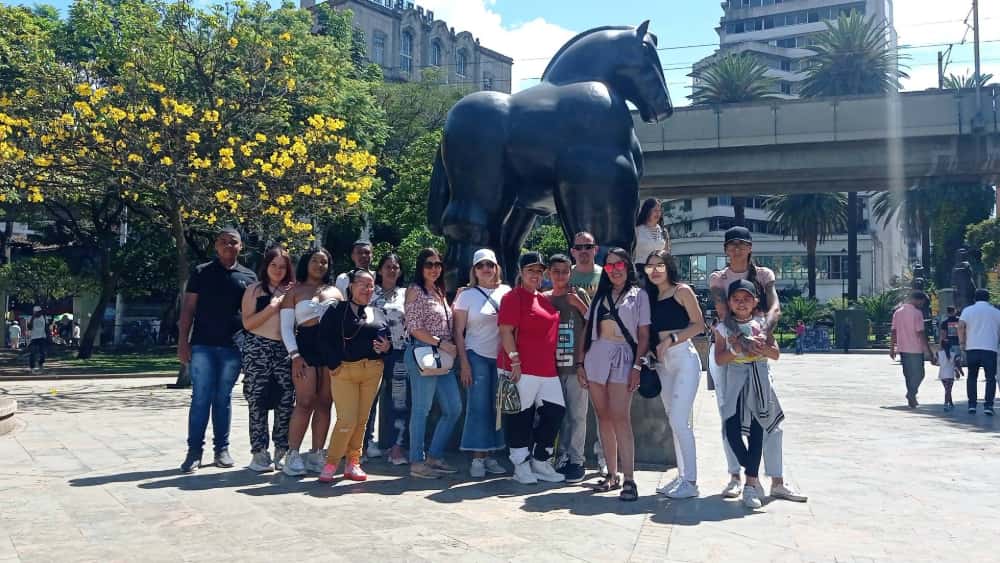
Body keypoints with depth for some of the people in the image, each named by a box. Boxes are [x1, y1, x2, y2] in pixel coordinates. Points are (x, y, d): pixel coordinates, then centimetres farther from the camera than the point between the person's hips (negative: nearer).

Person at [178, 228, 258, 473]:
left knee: (224, 399, 8)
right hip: (202, 344, -1)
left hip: (233, 347, 2)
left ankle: (222, 448, 15)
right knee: (200, 398, -1)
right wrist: (183, 341, -5)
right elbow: (188, 309, 3)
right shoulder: (201, 273, 5)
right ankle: (194, 450, 5)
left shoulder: (249, 277, 10)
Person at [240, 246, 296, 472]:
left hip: (285, 350, 2)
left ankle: (282, 451, 10)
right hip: (258, 349, -2)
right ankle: (259, 453, 7)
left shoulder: (291, 291, 15)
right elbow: (247, 323, -2)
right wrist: (273, 306, -8)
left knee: (286, 401, -1)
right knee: (258, 401, -1)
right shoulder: (254, 290, 7)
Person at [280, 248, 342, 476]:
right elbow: (286, 328, 2)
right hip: (306, 348, -3)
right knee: (305, 403, -11)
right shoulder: (294, 291, 8)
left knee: (324, 404, 3)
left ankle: (316, 455, 9)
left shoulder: (336, 292, 17)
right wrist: (295, 355, -10)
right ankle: (293, 455, -5)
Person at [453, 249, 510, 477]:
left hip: (501, 357, 3)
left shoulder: (507, 292, 7)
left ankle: (489, 456, 16)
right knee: (478, 407, -3)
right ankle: (477, 459, 5)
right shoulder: (467, 295, 1)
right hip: (477, 357, -3)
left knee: (496, 407, 6)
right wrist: (464, 363, -7)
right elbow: (459, 332, 0)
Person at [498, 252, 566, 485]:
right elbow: (506, 331, -13)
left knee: (555, 411, 6)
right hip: (521, 369, -8)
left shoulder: (545, 299, 18)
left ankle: (540, 463, 20)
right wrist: (515, 361, -18)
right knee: (521, 417, 0)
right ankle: (521, 466, 12)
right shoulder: (514, 297, -6)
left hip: (547, 369, 8)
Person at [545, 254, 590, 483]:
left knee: (577, 414, -1)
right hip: (553, 365, 3)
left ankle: (576, 460, 6)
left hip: (576, 364, -3)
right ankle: (562, 457, 15)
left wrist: (579, 304, -10)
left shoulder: (578, 294, 3)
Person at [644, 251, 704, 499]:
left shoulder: (682, 290, -3)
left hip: (683, 358, -7)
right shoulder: (651, 296, 15)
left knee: (679, 421, -12)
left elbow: (698, 324, -7)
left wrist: (671, 339, -15)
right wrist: (652, 350, 0)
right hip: (662, 362, 7)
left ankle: (690, 481, -6)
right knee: (674, 422, 10)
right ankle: (682, 477, 17)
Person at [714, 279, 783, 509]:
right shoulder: (724, 327, 5)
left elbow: (775, 354, 2)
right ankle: (754, 479, 10)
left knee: (757, 429, -2)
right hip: (736, 380, 0)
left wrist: (761, 348, -17)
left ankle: (751, 484, 5)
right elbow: (719, 359, -2)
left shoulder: (762, 324, 7)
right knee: (732, 430, -9)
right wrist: (735, 350, -18)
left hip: (759, 380, 0)